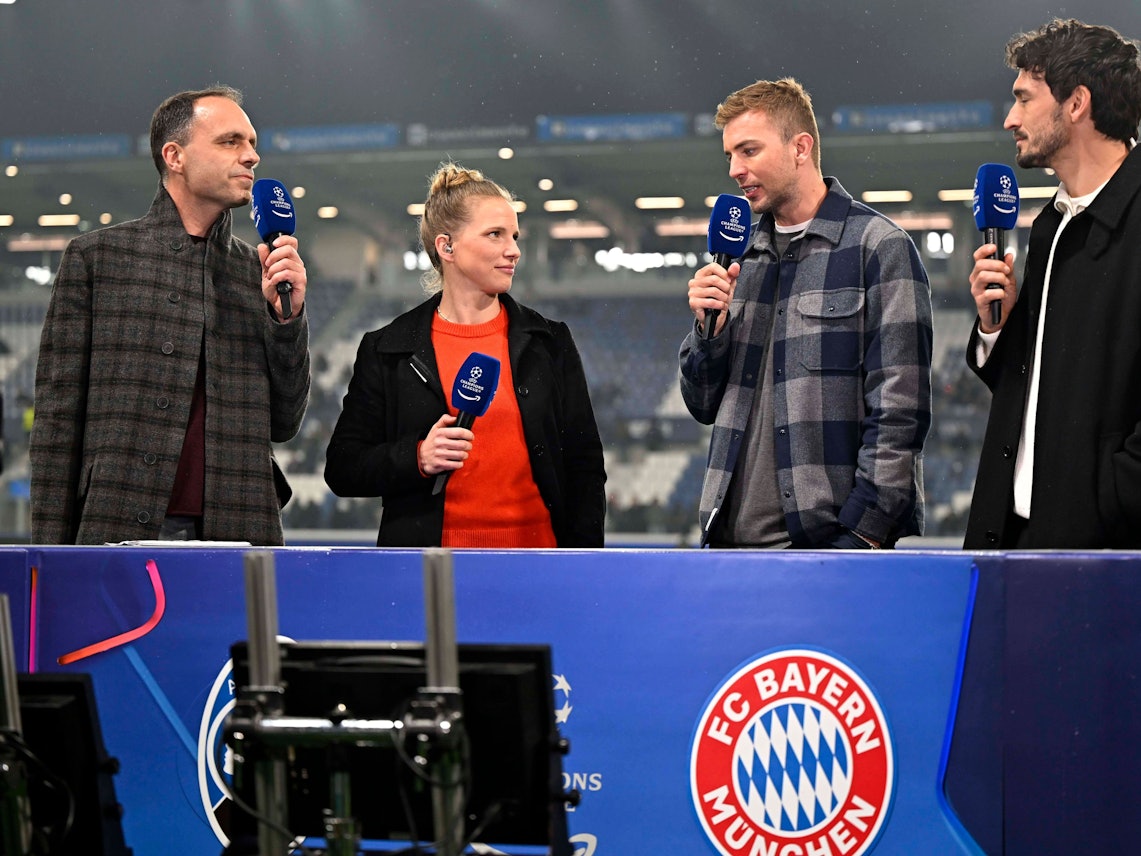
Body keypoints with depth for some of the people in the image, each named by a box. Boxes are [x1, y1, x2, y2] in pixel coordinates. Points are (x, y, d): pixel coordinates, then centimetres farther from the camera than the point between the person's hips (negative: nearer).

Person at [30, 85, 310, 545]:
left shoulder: (259, 271, 14)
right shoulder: (95, 256, 7)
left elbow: (283, 424, 14)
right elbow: (58, 416, 4)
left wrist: (288, 315, 0)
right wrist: (51, 556, -2)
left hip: (238, 540, 2)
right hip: (119, 536, -2)